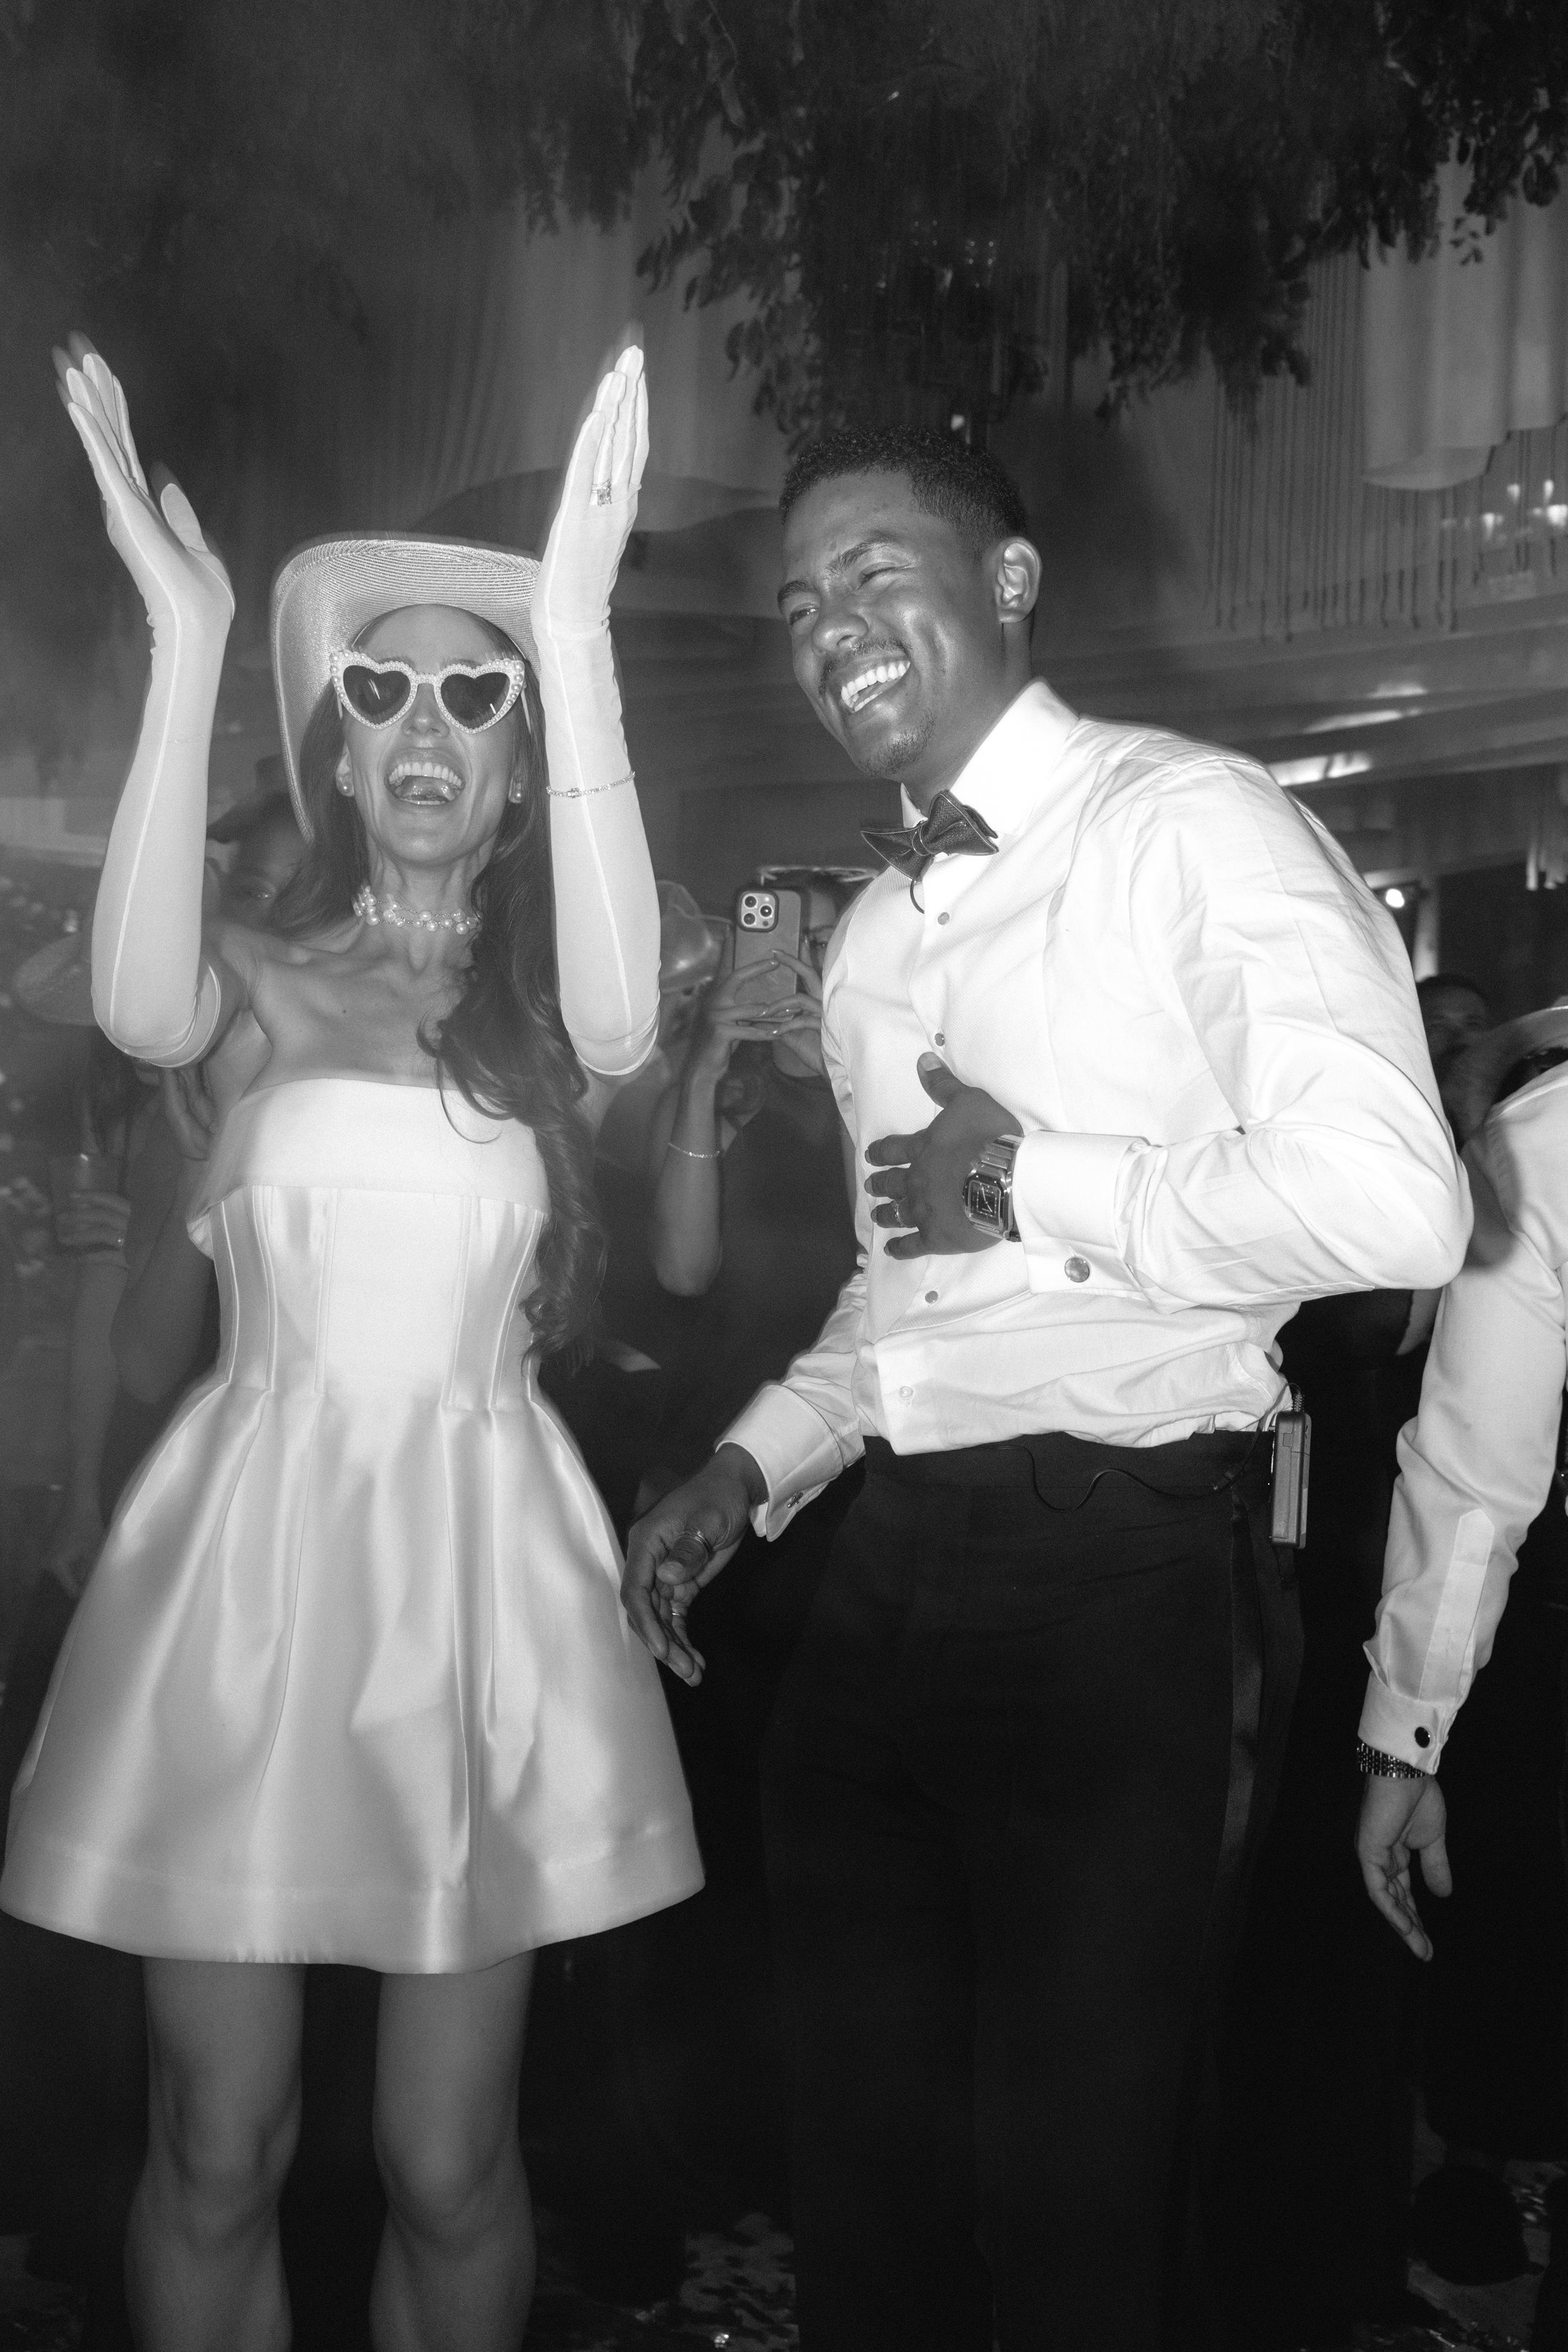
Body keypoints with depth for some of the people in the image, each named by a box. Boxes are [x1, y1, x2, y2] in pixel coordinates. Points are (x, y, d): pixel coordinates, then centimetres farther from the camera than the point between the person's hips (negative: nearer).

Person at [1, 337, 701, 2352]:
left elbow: (619, 1012, -19)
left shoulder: (541, 1006, 6)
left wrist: (576, 637, -23)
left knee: (448, 2167, 7)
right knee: (216, 2153, 6)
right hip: (248, 1543, 0)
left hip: (474, 1562, 0)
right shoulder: (270, 979, 5)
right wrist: (187, 640, -21)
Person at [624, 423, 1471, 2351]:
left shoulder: (1191, 826, -9)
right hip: (893, 1566, 8)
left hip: (1127, 1575, -7)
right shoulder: (873, 936, 17)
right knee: (870, 2170, 18)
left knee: (1072, 2195, 6)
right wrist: (754, 1461, 12)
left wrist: (1033, 1182, -13)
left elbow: (1393, 1203, -22)